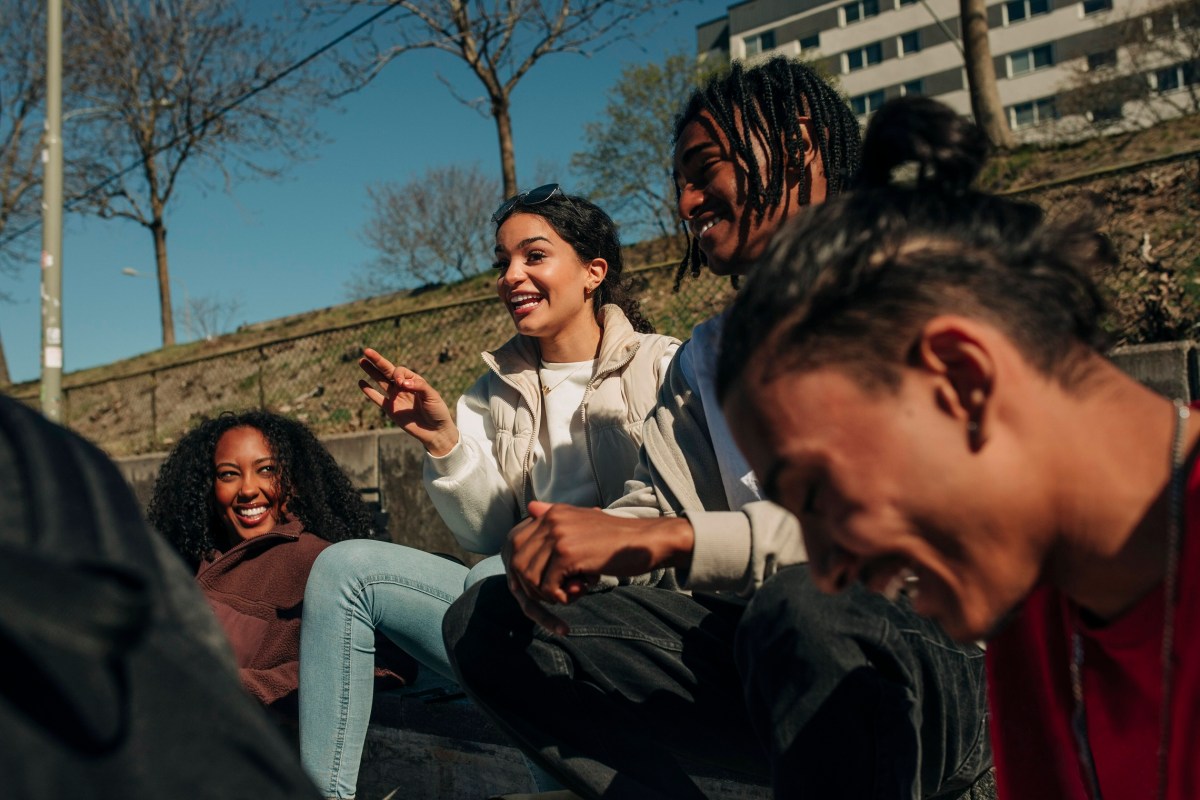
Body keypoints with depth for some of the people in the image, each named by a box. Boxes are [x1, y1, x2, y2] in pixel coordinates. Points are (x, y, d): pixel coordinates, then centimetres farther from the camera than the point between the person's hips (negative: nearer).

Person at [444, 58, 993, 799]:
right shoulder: (706, 355, 16)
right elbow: (654, 504, 10)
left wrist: (658, 536, -27)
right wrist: (566, 546, -13)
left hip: (935, 662, -6)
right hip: (769, 650, 6)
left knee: (801, 604, -40)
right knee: (487, 620, -4)